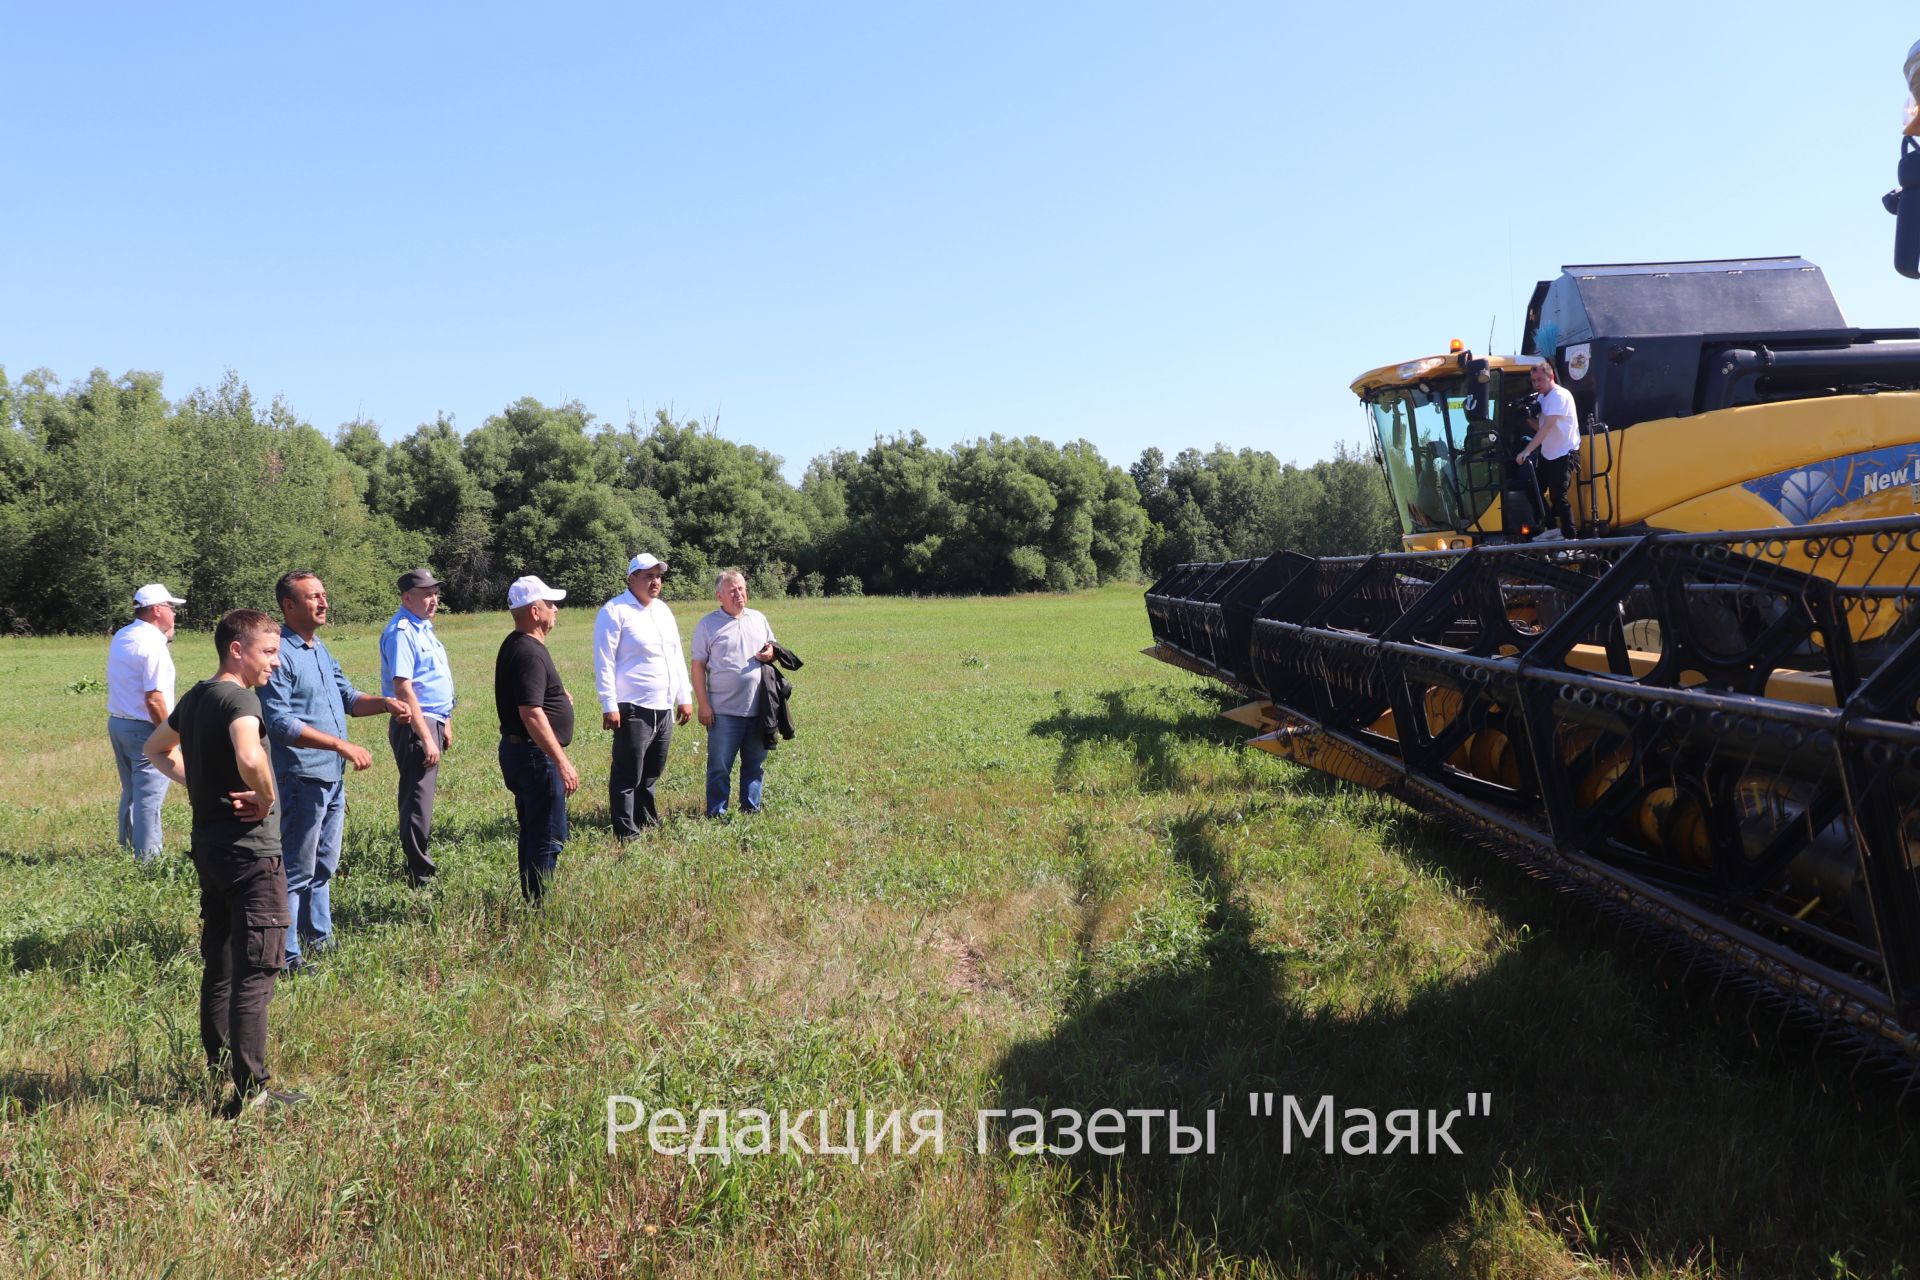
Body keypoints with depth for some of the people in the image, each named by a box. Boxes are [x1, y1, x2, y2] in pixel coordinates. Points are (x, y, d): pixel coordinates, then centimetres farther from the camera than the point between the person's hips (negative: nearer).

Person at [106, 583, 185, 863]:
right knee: (149, 796, -3)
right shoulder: (153, 643, -18)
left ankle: (127, 849, 28)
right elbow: (154, 698, -22)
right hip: (145, 728, -9)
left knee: (131, 792, 20)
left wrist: (166, 637, 15)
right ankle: (147, 858, 0)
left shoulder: (121, 637, 9)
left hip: (118, 722, 9)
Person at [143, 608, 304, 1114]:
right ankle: (251, 1089, -1)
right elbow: (250, 758, -37)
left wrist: (198, 784, 15)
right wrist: (267, 799, -18)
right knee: (256, 970, -4)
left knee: (219, 966, 17)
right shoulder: (239, 697, -17)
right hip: (250, 849, -9)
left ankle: (220, 1071, 26)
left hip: (209, 843, 9)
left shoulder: (197, 696, 11)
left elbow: (157, 749, 28)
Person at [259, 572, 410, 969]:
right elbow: (279, 722, -22)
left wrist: (385, 704, 1)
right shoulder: (280, 653, -16)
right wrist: (342, 745, -24)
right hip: (301, 779, -9)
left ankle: (319, 940, 31)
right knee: (296, 872, -3)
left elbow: (347, 697, 22)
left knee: (324, 866, 19)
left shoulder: (319, 649, 14)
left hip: (333, 777, 9)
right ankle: (287, 957, 4)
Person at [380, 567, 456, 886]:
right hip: (415, 726, -10)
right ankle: (420, 877, -2)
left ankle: (421, 867, 28)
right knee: (418, 802, -7)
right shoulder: (401, 632, -16)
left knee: (419, 798, 18)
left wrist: (445, 724, 24)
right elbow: (403, 689, -23)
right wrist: (426, 738, -24)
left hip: (432, 722, 10)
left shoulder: (423, 627, 15)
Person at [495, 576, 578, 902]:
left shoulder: (516, 646, 13)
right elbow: (532, 714, -29)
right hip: (535, 753, -11)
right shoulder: (529, 653, -21)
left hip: (518, 750, 11)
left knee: (534, 832, 18)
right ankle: (540, 905, -1)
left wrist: (557, 696, 26)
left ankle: (532, 900, 27)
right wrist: (562, 762, -30)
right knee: (547, 837, -5)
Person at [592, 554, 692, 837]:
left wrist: (685, 696, 16)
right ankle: (626, 832, 2)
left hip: (664, 709, 7)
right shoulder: (615, 611, -8)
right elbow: (604, 662, -11)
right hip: (633, 710, -7)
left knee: (651, 773, 15)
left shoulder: (663, 610, 15)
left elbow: (677, 654, 20)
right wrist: (609, 705, -15)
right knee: (628, 776, -4)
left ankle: (648, 821, 27)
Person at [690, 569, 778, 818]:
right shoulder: (708, 624, -2)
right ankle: (716, 813, 11)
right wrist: (703, 705, -10)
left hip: (758, 708, 4)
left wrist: (770, 654, -3)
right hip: (724, 711, -4)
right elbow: (698, 666, -4)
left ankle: (751, 808, 24)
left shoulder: (758, 618, 11)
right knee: (719, 767, 2)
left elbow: (772, 649, 23)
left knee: (755, 764, 12)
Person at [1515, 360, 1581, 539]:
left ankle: (1569, 537, -5)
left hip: (1564, 455, -9)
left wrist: (1526, 451, -33)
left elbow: (1547, 427, -27)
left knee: (1558, 497, -13)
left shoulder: (1560, 396, -18)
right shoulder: (1542, 397, 11)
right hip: (1547, 455, 9)